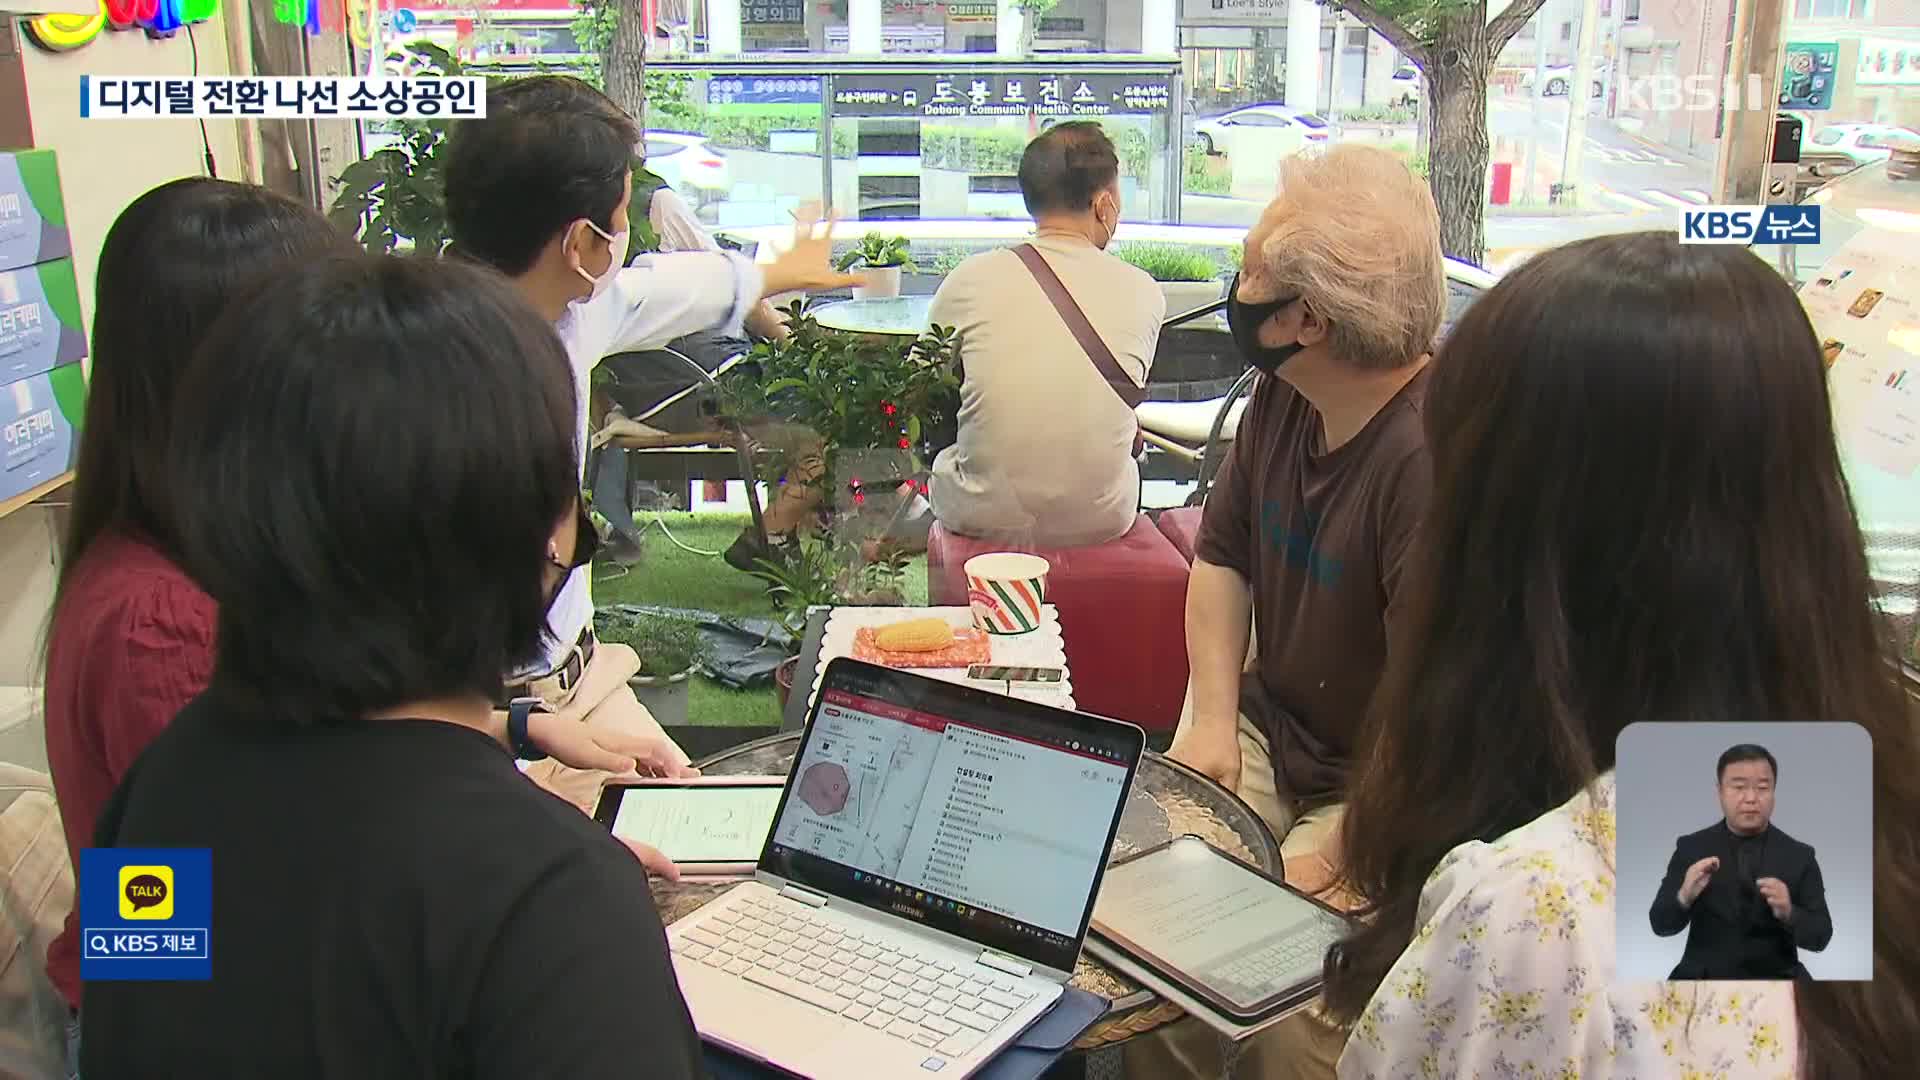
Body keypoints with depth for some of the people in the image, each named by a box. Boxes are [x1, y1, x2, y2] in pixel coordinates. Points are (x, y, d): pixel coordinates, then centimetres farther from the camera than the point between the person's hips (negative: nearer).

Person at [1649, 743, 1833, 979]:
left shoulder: (1799, 855, 2)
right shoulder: (1691, 847, 0)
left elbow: (1821, 937, -1)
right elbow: (1661, 924, -3)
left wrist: (1788, 913, -21)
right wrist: (1684, 897, -23)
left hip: (1774, 978, 1)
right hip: (1705, 978, -1)